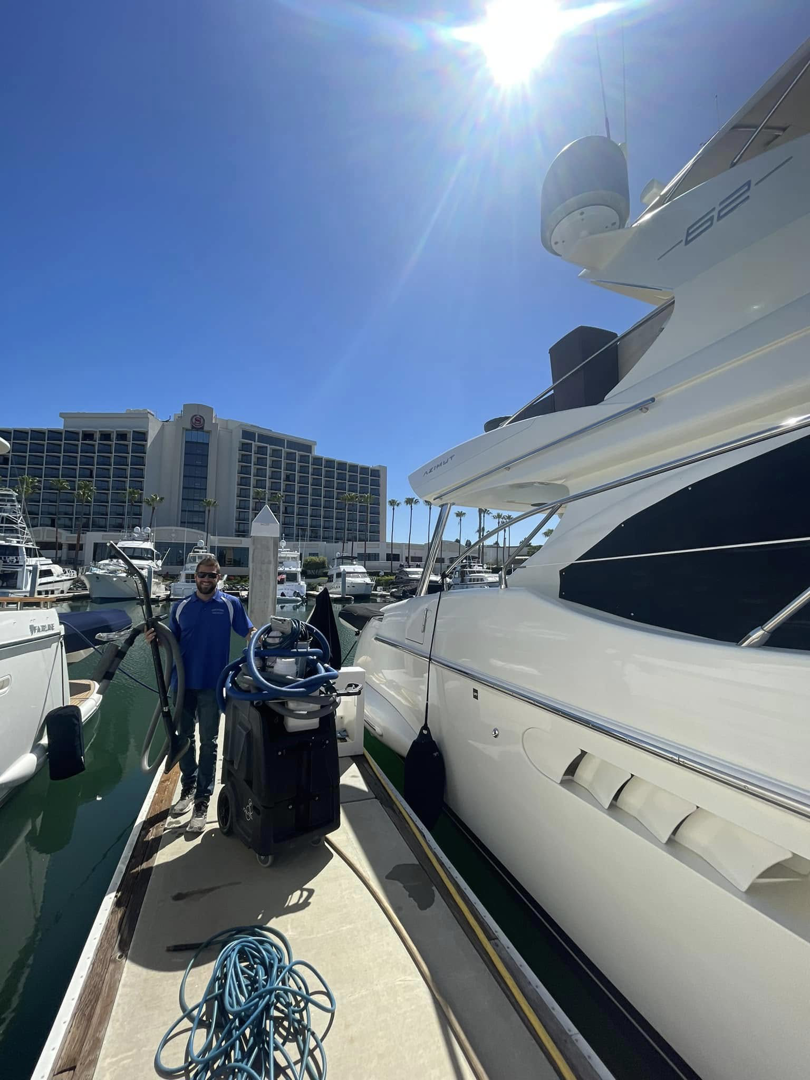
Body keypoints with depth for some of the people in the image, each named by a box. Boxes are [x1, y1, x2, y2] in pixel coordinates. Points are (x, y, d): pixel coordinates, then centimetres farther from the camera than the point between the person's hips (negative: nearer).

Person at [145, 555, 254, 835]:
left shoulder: (230, 604, -4)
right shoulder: (180, 607, 5)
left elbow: (251, 634, -5)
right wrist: (155, 638, -10)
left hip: (212, 685, -3)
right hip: (184, 682, 4)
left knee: (208, 742, 6)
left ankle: (202, 802, 19)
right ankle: (188, 788, 38)